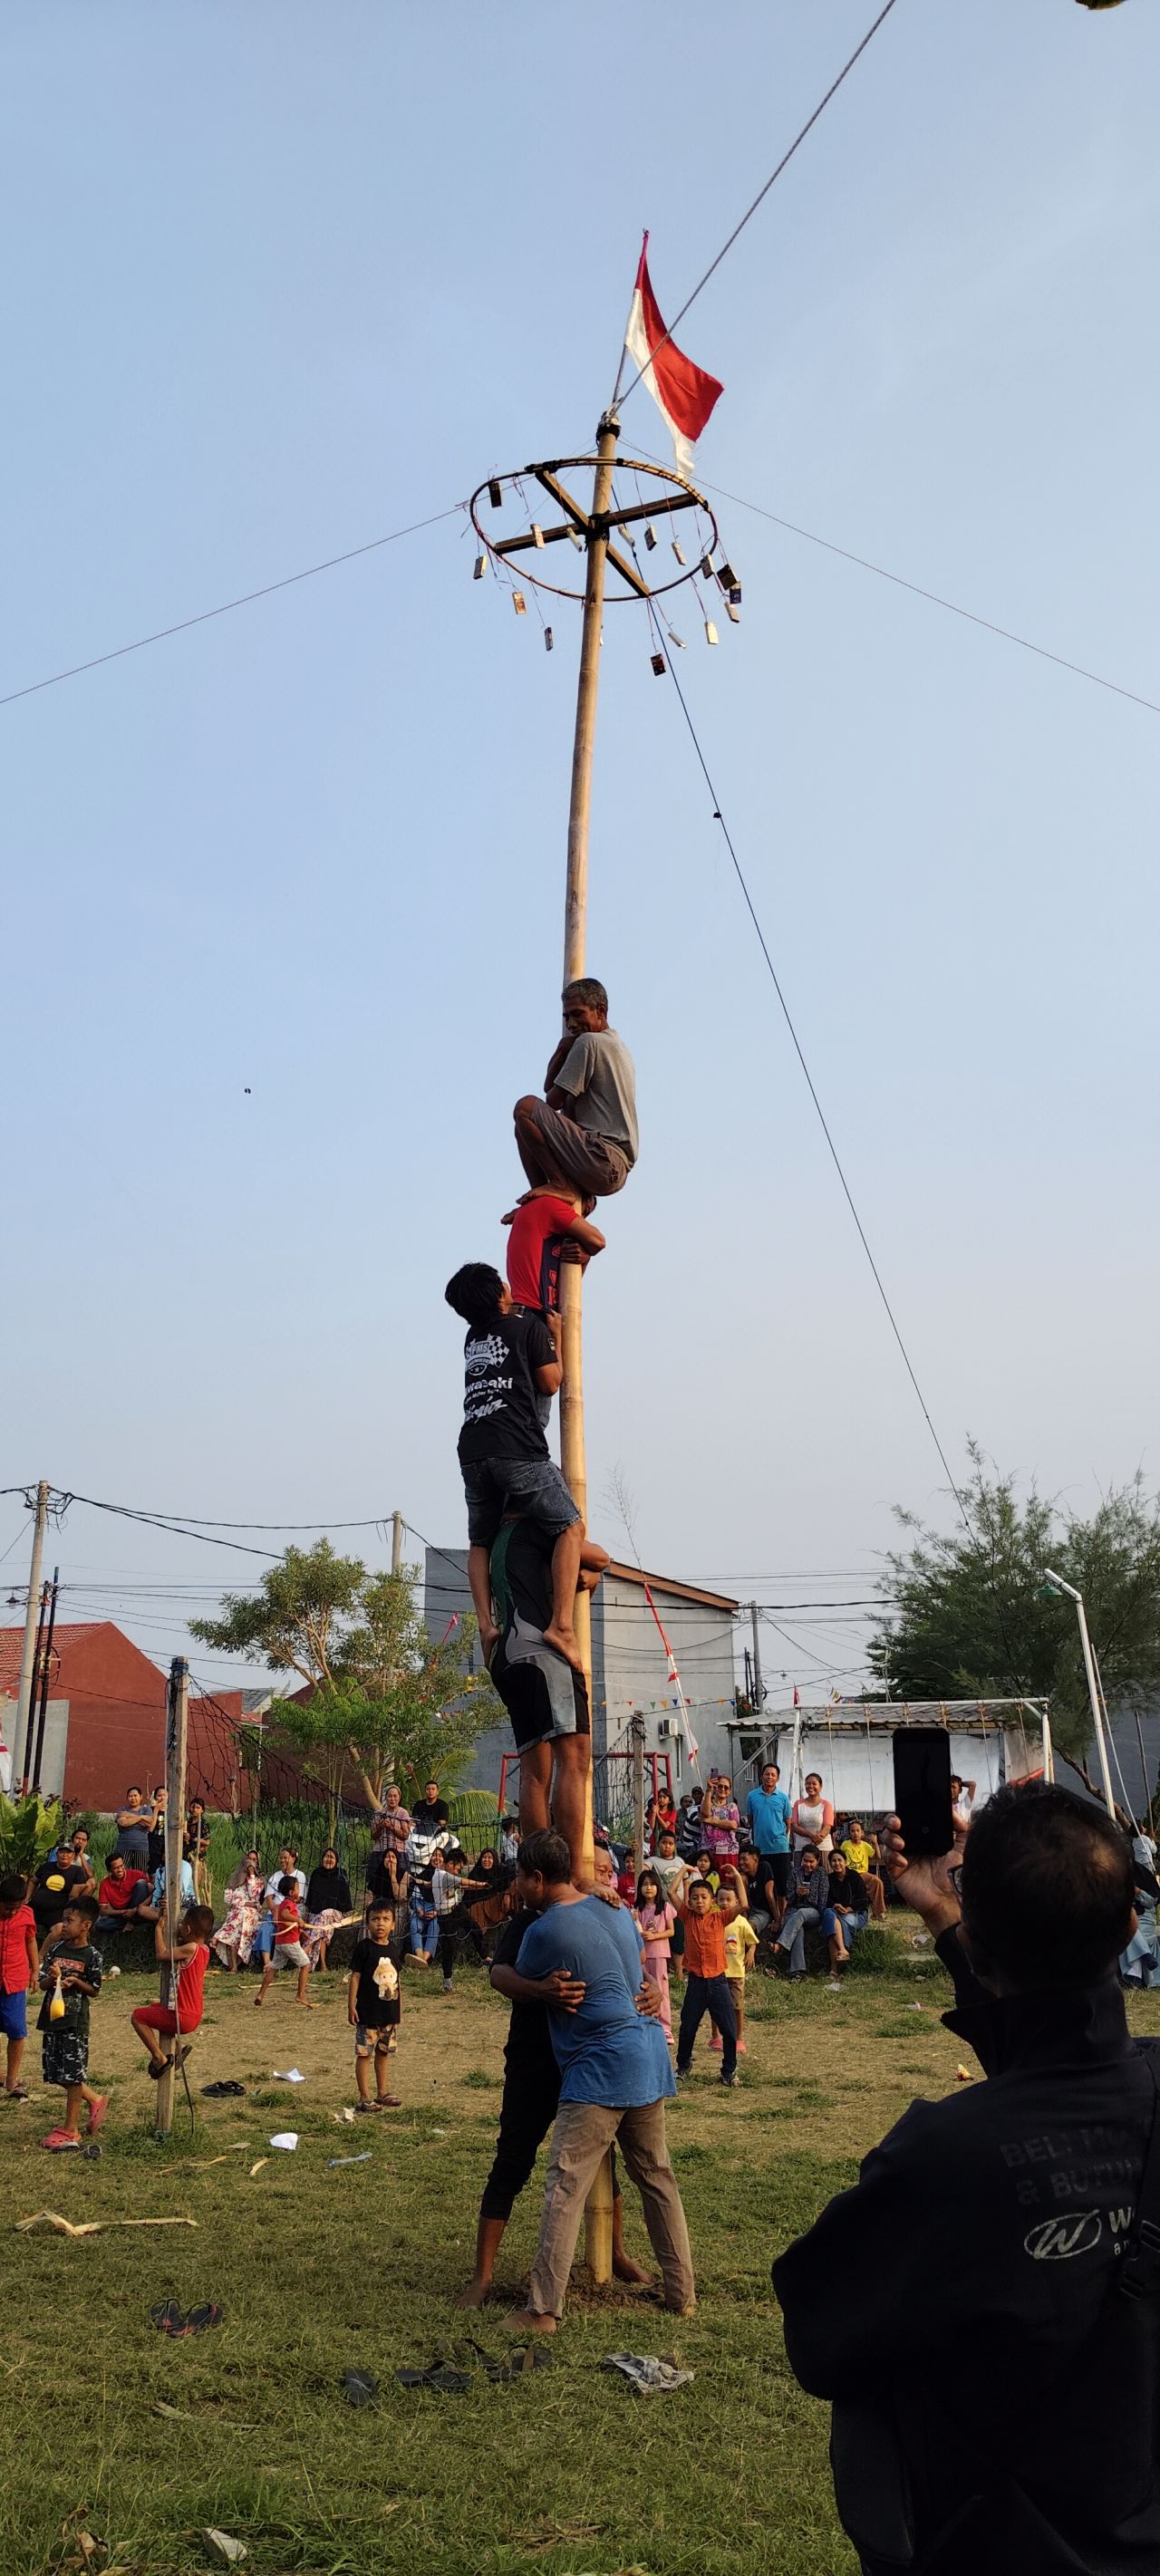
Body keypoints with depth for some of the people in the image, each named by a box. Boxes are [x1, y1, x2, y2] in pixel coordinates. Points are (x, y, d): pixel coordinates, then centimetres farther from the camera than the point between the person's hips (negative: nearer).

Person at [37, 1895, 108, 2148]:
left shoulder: (92, 1956, -9)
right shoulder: (56, 1949, 4)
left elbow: (94, 1990, -3)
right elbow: (42, 1983, 6)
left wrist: (76, 1982, -20)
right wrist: (52, 1978, -15)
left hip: (75, 2021, -6)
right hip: (51, 2016, 6)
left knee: (72, 2075, -1)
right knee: (56, 2073, 12)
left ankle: (70, 2129, 11)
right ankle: (95, 2100, 31)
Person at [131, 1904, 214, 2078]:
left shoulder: (191, 1948, -22)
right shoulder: (203, 1949, 5)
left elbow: (162, 1954, -18)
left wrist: (159, 1929, -8)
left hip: (182, 2018, -9)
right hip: (194, 2016, 9)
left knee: (137, 2016, 5)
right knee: (153, 2007, 32)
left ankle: (159, 2057, 4)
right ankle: (177, 2049, 26)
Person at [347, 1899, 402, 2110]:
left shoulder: (393, 1948, 6)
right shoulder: (363, 1947, -10)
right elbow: (355, 1976, -10)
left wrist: (400, 2009, 16)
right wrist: (351, 2006, -13)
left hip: (390, 2012, 6)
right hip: (368, 2012, -6)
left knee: (384, 2052, 15)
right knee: (364, 2053, -1)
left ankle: (383, 2093, 25)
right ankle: (364, 2098, 5)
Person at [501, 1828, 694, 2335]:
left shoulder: (544, 1931, -12)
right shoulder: (615, 1910, 9)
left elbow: (516, 1982, 6)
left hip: (599, 2066, -8)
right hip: (650, 2057, 8)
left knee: (565, 2187, -4)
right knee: (657, 2178, 17)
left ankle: (543, 2309, -3)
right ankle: (682, 2293, 23)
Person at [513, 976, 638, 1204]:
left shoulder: (588, 1042, -7)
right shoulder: (616, 1044, 24)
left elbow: (554, 1100, -6)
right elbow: (549, 1086, 21)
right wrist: (564, 1049, 7)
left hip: (602, 1158, -11)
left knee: (526, 1107, -16)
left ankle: (561, 1185, -14)